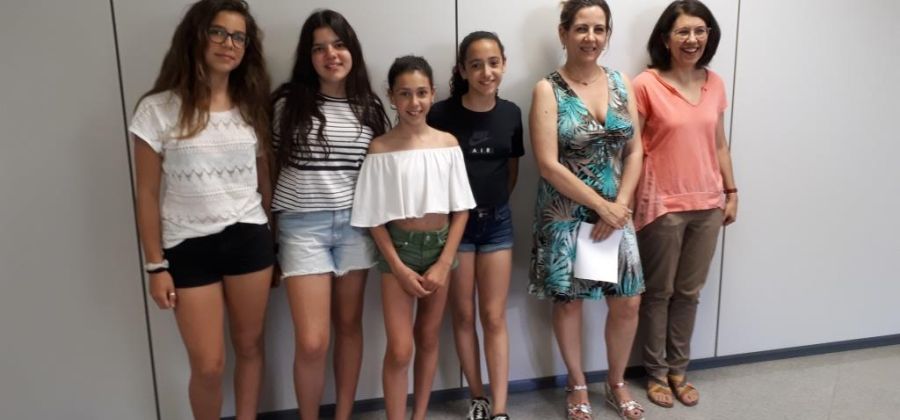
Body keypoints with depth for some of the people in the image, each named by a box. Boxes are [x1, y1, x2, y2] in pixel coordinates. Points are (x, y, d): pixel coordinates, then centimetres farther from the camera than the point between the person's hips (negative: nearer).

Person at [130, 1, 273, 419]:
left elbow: (263, 180, 10)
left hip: (248, 240, 3)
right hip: (189, 246, -3)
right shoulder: (158, 109, -6)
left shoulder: (251, 108, 5)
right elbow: (147, 194, -3)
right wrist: (156, 266, -4)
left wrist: (272, 244, 10)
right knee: (208, 366, 2)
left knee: (250, 346, 13)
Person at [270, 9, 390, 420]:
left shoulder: (369, 107, 5)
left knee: (349, 326, 12)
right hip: (302, 226, -3)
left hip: (354, 225, 3)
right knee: (312, 342, -4)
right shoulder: (289, 103, -3)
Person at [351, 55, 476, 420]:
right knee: (399, 350, -6)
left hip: (440, 245, 3)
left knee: (428, 339, 14)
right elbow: (375, 218, -6)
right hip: (398, 247, -3)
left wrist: (444, 264, -6)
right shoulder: (380, 148, -9)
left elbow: (460, 210, 0)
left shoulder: (447, 144, -2)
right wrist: (399, 268, -11)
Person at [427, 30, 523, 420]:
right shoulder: (441, 114, -12)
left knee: (494, 317, 5)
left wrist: (493, 203, 8)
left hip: (497, 221, 3)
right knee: (464, 315, 9)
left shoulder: (510, 113, 0)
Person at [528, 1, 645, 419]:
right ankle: (577, 386, 31)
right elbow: (548, 165, -15)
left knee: (627, 303, 10)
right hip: (565, 216, -4)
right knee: (568, 301, 9)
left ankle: (616, 383, 34)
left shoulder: (621, 83, 4)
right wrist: (601, 206, -15)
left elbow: (634, 151, 4)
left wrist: (620, 205, -8)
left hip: (616, 211, 4)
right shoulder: (548, 90, -9)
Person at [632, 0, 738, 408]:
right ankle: (656, 373, 26)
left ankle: (678, 369, 30)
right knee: (659, 292, 9)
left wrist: (731, 191, 12)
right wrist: (628, 202, -10)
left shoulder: (715, 83, 6)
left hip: (706, 203, 5)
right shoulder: (646, 84, -10)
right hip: (662, 205, -5)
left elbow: (720, 143, 13)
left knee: (689, 292, 14)